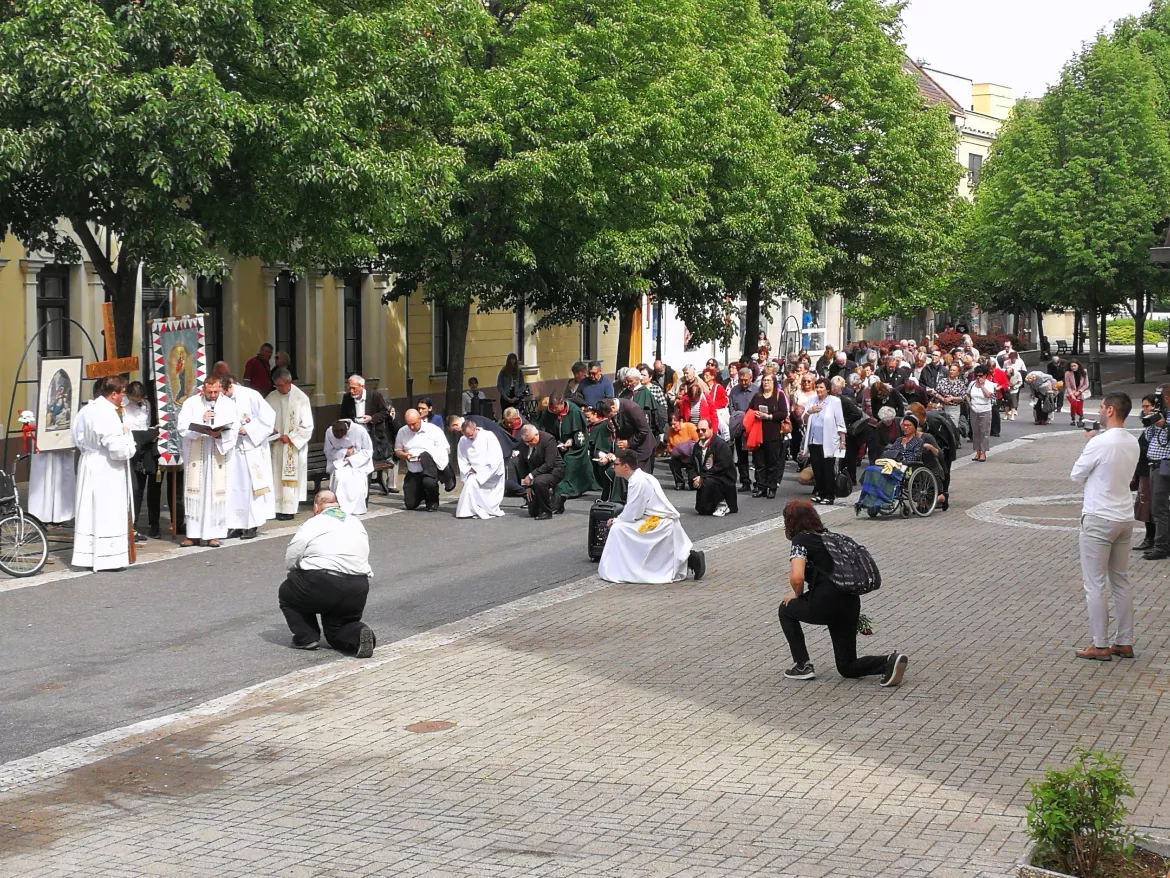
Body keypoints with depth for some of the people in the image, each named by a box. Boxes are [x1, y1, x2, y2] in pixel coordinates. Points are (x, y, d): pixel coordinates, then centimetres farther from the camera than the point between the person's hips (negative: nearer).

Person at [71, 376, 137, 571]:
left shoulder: (86, 410, 5)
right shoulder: (108, 414, -22)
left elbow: (78, 438, 16)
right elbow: (118, 448, -23)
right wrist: (126, 434, -7)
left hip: (89, 465, 9)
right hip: (106, 470, -9)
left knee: (89, 511, 13)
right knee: (108, 514, -2)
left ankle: (85, 555, 19)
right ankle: (107, 557, 1)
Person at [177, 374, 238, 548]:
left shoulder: (228, 404, 4)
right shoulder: (191, 402, 2)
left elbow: (234, 430, -2)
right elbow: (183, 427, -6)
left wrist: (220, 434, -20)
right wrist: (201, 421, -18)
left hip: (218, 455, 0)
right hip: (195, 454, 0)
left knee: (216, 493, -1)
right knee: (195, 493, 1)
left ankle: (214, 534, 4)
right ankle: (193, 534, 4)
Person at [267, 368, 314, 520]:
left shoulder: (301, 398, -9)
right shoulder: (271, 397, 2)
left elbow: (307, 426, -9)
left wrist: (290, 437, -14)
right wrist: (270, 428, -10)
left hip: (294, 446, -4)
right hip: (275, 445, 4)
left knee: (289, 478, -2)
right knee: (275, 477, 3)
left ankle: (288, 510, 2)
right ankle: (275, 508, 6)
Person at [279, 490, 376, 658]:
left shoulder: (311, 525, 2)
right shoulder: (357, 523, 19)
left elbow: (290, 561, 3)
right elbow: (363, 559, 16)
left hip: (323, 587, -5)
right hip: (359, 590, 5)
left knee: (287, 592, 23)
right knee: (335, 632, 24)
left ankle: (306, 637, 11)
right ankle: (358, 633, -8)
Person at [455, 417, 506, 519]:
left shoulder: (488, 436, -13)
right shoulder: (463, 440, 0)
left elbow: (496, 459, -17)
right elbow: (462, 461, 3)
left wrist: (478, 471, -19)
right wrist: (469, 470, -17)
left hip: (491, 473, -6)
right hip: (474, 473, 6)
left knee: (472, 481, -25)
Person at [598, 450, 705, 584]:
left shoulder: (637, 482, -19)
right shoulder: (641, 477, 11)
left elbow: (632, 514, -18)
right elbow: (634, 510, 17)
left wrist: (616, 521, -2)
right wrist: (617, 520, 7)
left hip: (659, 525, -10)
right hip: (665, 523, 10)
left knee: (618, 529, -13)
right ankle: (691, 558, 14)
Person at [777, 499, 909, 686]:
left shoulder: (801, 540, -4)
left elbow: (797, 577, -18)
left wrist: (797, 595, 4)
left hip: (826, 605, -7)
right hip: (851, 604, 7)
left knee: (786, 609, 24)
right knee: (847, 667, 16)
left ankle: (803, 666, 18)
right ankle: (890, 661, -9)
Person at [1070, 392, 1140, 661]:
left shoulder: (1099, 443, -19)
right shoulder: (1133, 443, 5)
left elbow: (1077, 475, -8)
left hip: (1099, 520, -8)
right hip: (1125, 518, 8)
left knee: (1095, 584, 0)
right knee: (1121, 582, 14)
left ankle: (1100, 646, 3)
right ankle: (1125, 643, 19)